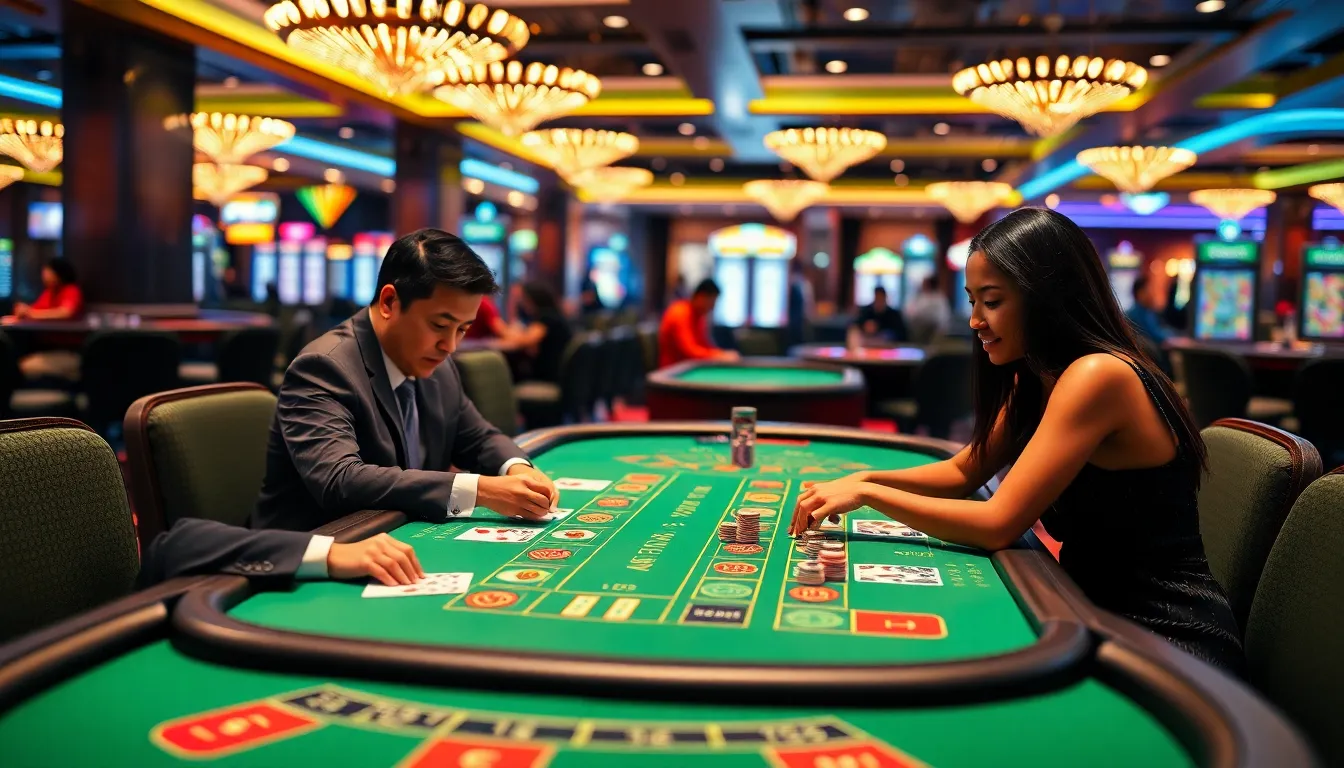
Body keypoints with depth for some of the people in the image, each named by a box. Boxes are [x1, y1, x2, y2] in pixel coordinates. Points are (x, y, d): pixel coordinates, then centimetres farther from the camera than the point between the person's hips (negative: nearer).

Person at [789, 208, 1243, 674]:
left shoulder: (1098, 376, -22)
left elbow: (999, 524, -24)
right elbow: (962, 472, 15)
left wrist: (868, 494, -17)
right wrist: (864, 480, -2)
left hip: (1169, 643, -7)